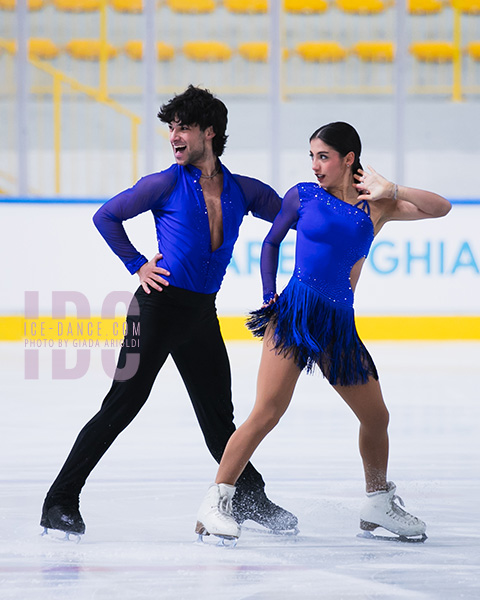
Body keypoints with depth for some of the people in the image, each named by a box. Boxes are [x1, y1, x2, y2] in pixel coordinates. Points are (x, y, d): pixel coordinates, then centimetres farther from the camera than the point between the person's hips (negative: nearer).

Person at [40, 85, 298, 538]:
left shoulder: (243, 191, 6)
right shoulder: (166, 184, -4)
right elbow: (105, 216, 5)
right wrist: (137, 265, -1)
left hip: (203, 313, 4)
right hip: (159, 305, -4)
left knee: (219, 414, 14)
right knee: (121, 406, -9)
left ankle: (250, 499, 29)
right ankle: (61, 501, -6)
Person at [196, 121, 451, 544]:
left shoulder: (376, 208, 10)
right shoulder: (303, 196, 5)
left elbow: (440, 208, 6)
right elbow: (271, 242, 16)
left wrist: (389, 190, -5)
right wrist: (269, 296, 6)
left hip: (340, 324, 4)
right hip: (295, 314, -4)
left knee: (376, 417, 10)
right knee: (267, 413, -17)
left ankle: (378, 505, 31)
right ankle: (216, 503, -14)